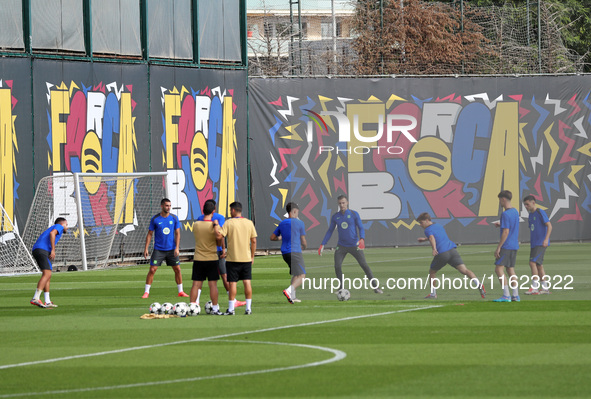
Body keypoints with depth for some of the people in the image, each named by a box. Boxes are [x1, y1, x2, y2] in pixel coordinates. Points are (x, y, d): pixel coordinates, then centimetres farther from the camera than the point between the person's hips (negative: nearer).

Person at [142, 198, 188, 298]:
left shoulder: (174, 218, 1)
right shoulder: (155, 219, -4)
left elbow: (177, 233, 3)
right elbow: (150, 234, 1)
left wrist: (177, 248, -6)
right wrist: (146, 248, -4)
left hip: (171, 249, 2)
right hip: (158, 249, -2)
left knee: (177, 269, 3)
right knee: (152, 270, -8)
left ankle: (180, 291, 15)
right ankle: (146, 292, -1)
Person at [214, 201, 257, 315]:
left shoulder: (229, 223, -8)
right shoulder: (249, 223, 4)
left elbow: (219, 236, -17)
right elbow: (254, 241, 5)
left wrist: (216, 225, 0)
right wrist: (252, 256, 13)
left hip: (233, 259, -3)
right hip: (246, 258, 3)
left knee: (232, 283, 0)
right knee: (247, 282, 5)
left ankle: (231, 309, 1)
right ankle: (248, 308, 4)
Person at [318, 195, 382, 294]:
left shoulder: (354, 214, -3)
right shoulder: (335, 217, 4)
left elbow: (361, 228, -4)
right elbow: (329, 231, 12)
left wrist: (362, 239, -24)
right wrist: (322, 245, 6)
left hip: (354, 245, -2)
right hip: (341, 246, 2)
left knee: (364, 264, -9)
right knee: (337, 267, -12)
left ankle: (376, 287, -2)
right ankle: (341, 289, 4)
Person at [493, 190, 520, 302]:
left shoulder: (505, 214, -16)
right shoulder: (515, 212, 12)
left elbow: (506, 232, -20)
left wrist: (498, 247, -18)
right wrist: (501, 224, 20)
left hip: (506, 246, -9)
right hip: (514, 245, 9)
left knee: (498, 269, -9)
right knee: (510, 269, 13)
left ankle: (506, 296, -15)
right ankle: (515, 295, 11)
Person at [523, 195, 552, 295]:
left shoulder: (540, 213, -10)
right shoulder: (530, 215, 16)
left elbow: (549, 226, -15)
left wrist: (546, 239, -24)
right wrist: (531, 243, 24)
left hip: (541, 244, -9)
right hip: (534, 244, 9)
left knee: (533, 263, -17)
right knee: (539, 265, 9)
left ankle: (534, 288, -17)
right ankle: (545, 288, 14)